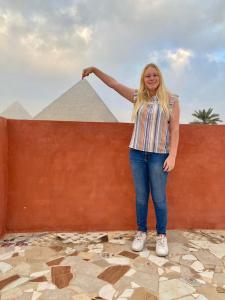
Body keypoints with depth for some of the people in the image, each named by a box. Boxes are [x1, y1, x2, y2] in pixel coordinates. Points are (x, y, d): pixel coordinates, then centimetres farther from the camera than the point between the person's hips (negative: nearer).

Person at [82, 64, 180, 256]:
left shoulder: (171, 100, 1)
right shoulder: (137, 97, 8)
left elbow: (174, 129, -3)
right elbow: (113, 84, 11)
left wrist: (172, 155, -9)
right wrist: (95, 70, 6)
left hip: (159, 155, -2)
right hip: (137, 153, 2)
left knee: (159, 198, 2)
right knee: (141, 196, 10)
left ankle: (161, 236, 21)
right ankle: (141, 232, 26)